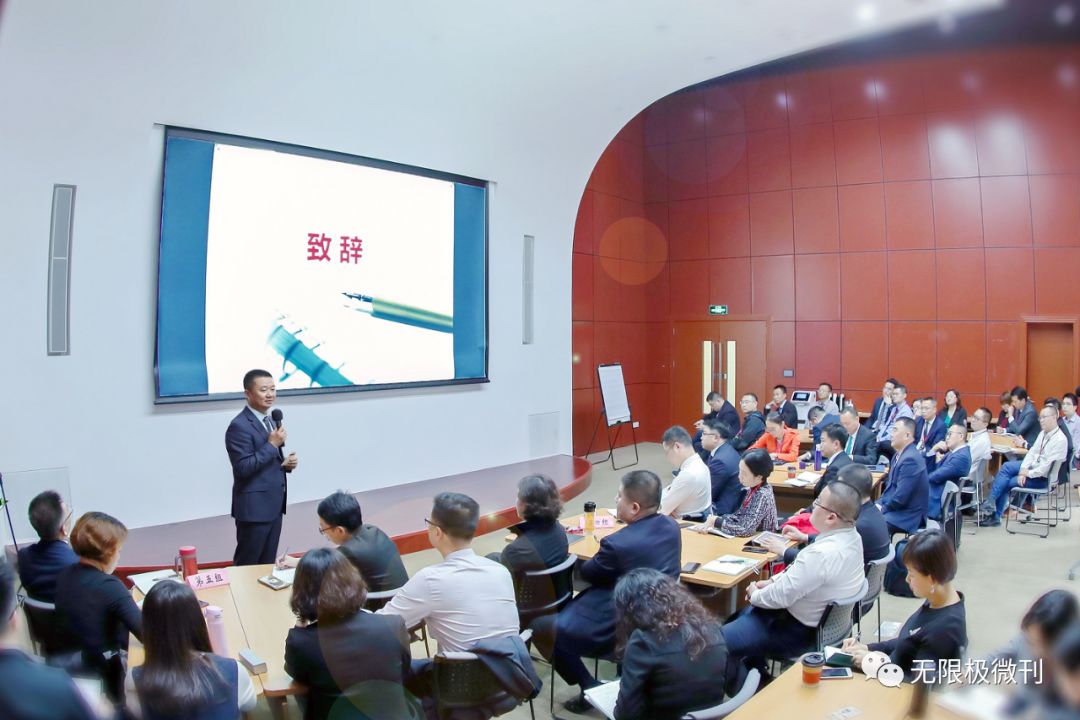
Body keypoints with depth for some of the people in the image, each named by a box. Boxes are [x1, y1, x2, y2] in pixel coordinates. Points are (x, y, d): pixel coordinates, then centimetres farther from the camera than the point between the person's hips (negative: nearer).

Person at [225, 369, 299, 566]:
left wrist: (286, 463, 0)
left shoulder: (269, 420, 12)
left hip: (274, 504, 9)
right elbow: (243, 468, -22)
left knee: (267, 563, 16)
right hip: (254, 507, -9)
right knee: (247, 564, 3)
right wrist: (272, 444, -22)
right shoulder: (239, 426, -17)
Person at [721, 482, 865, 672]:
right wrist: (772, 581, 4)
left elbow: (780, 596, -25)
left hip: (801, 632, -10)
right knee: (743, 616, 27)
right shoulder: (852, 535, -6)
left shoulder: (823, 555, -35)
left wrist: (754, 595, -6)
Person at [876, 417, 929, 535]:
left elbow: (901, 497, -24)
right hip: (893, 507, 9)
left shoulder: (910, 459, -22)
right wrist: (880, 504, 3)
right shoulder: (899, 454, 10)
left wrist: (882, 509, -9)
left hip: (907, 515, -9)